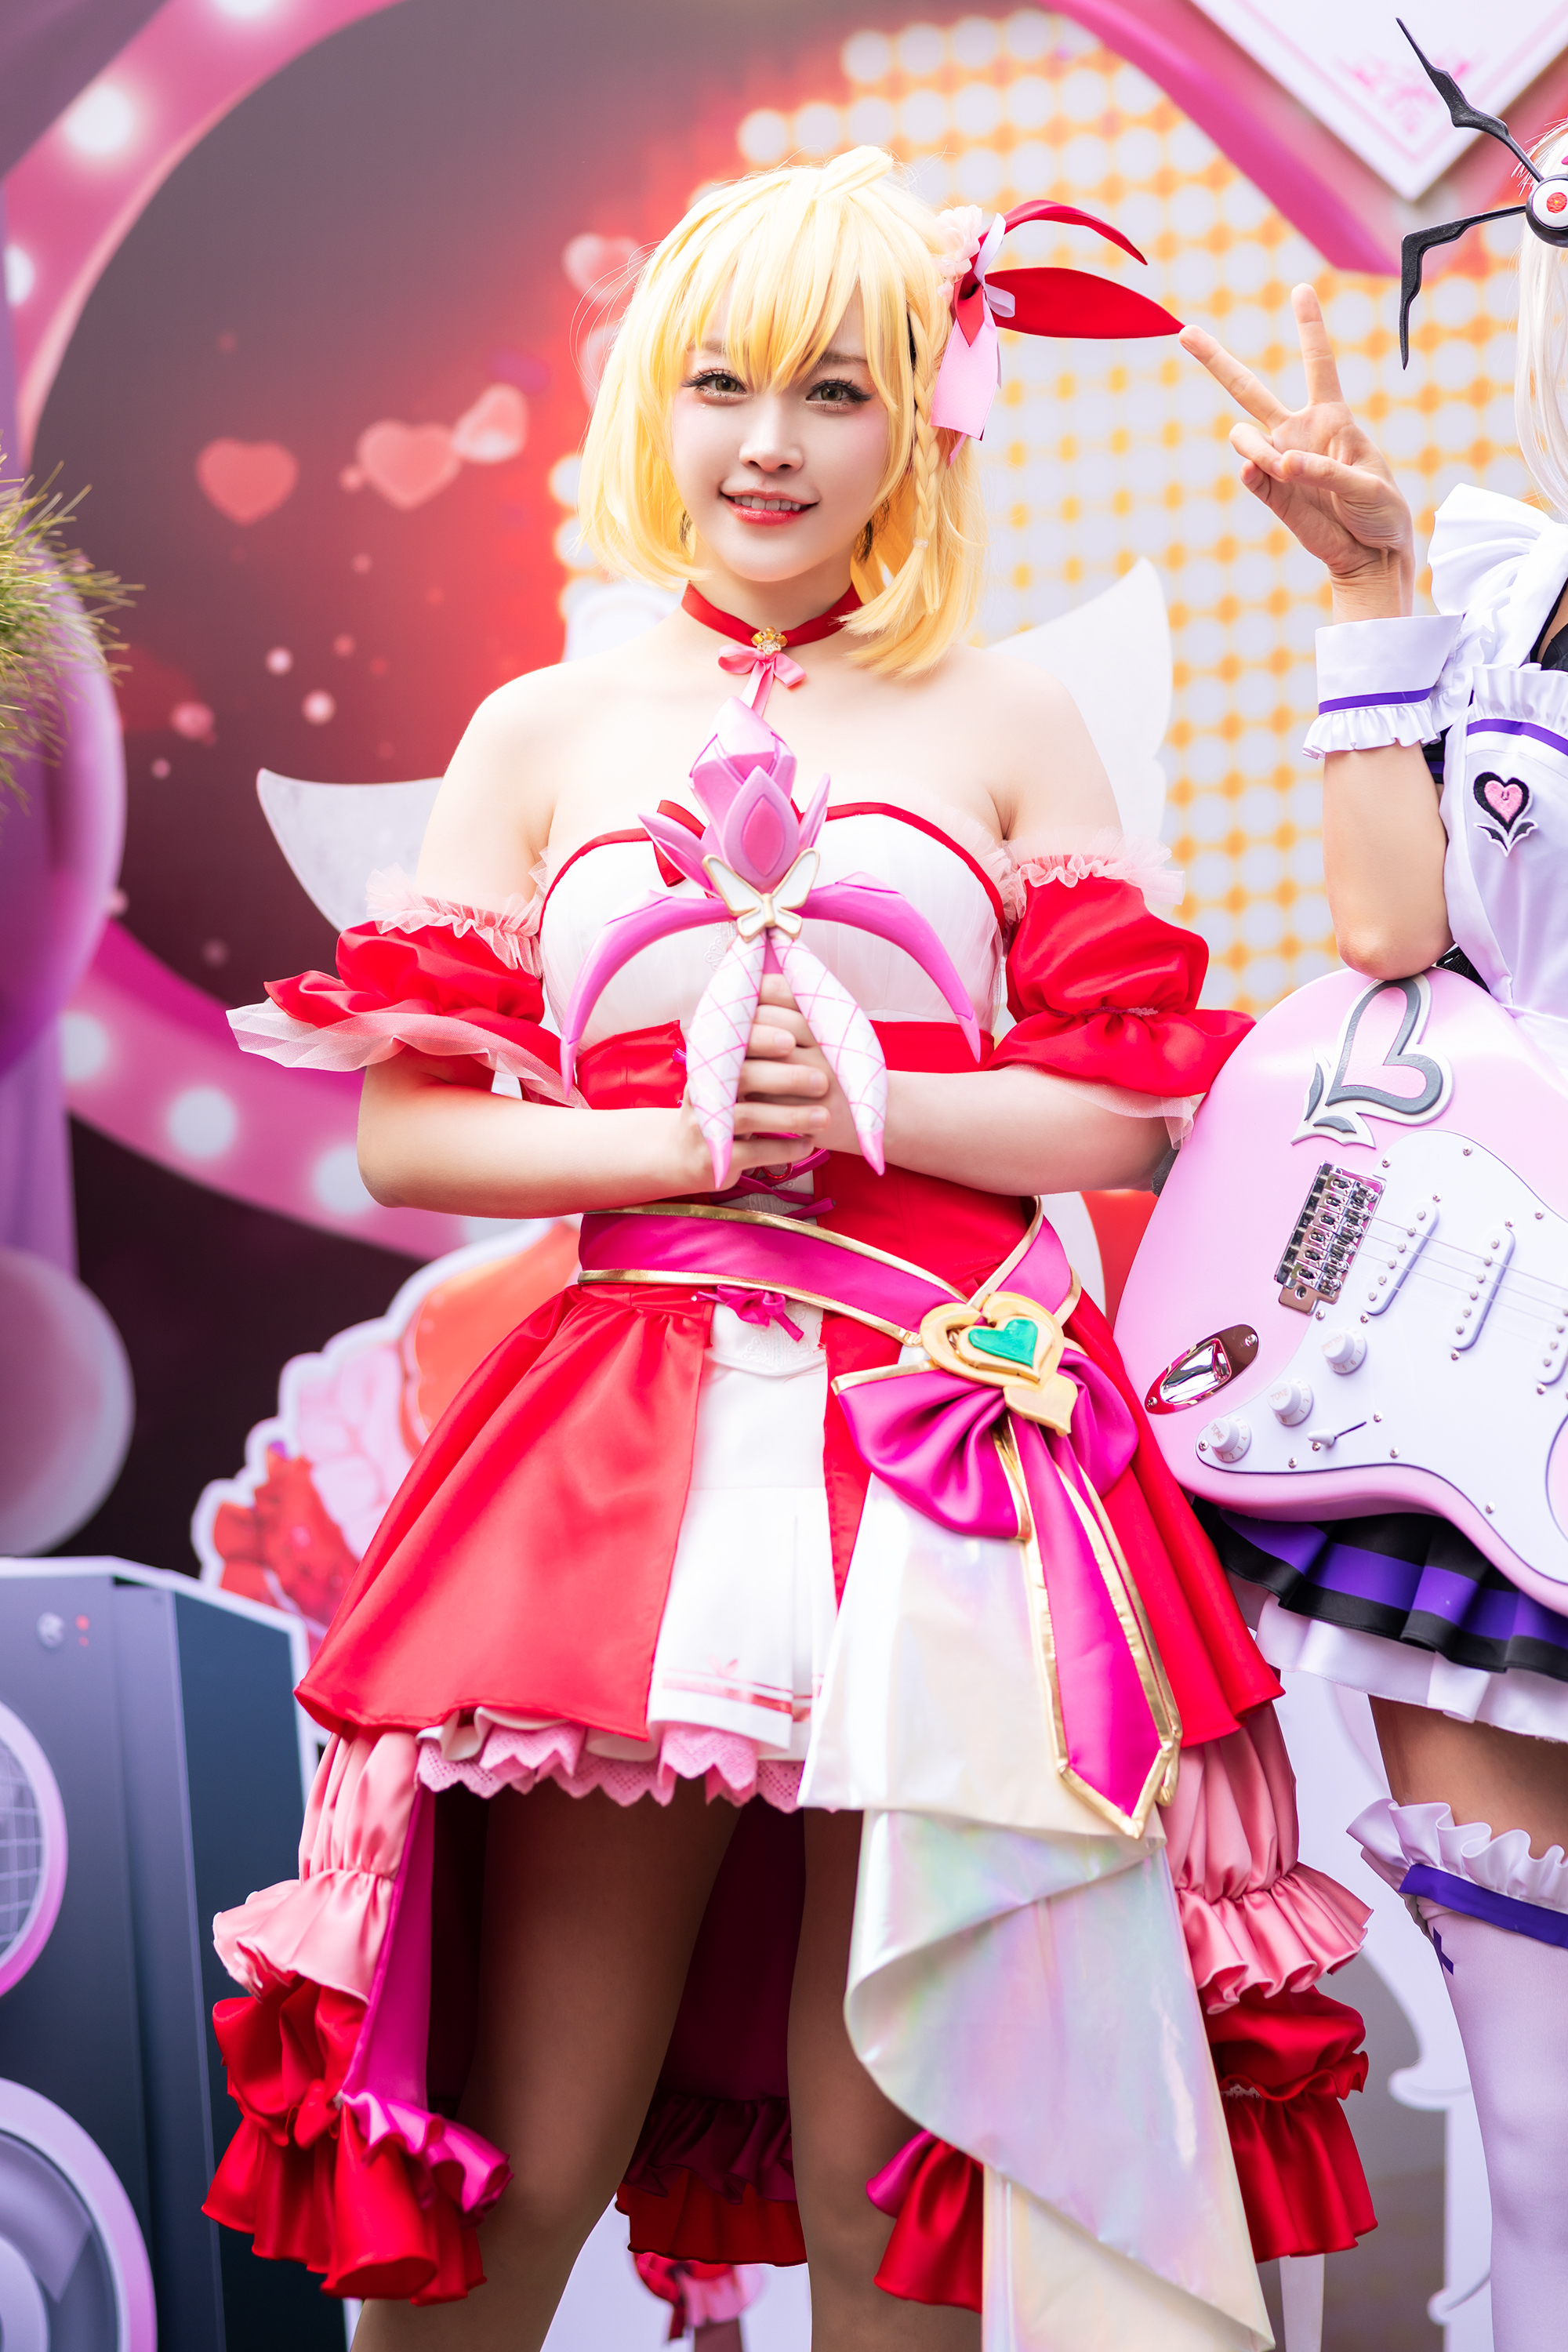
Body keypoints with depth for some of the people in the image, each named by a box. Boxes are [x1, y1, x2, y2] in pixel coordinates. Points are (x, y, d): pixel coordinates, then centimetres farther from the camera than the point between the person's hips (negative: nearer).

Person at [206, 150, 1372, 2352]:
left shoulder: (1008, 723, 10)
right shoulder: (545, 731, 12)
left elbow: (1135, 1113, 5)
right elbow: (401, 1128, 6)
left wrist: (868, 1106, -10)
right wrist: (678, 1138, -8)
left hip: (946, 1450, 0)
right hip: (625, 1449, 1)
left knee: (882, 2162, 3)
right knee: (516, 2162, 3)